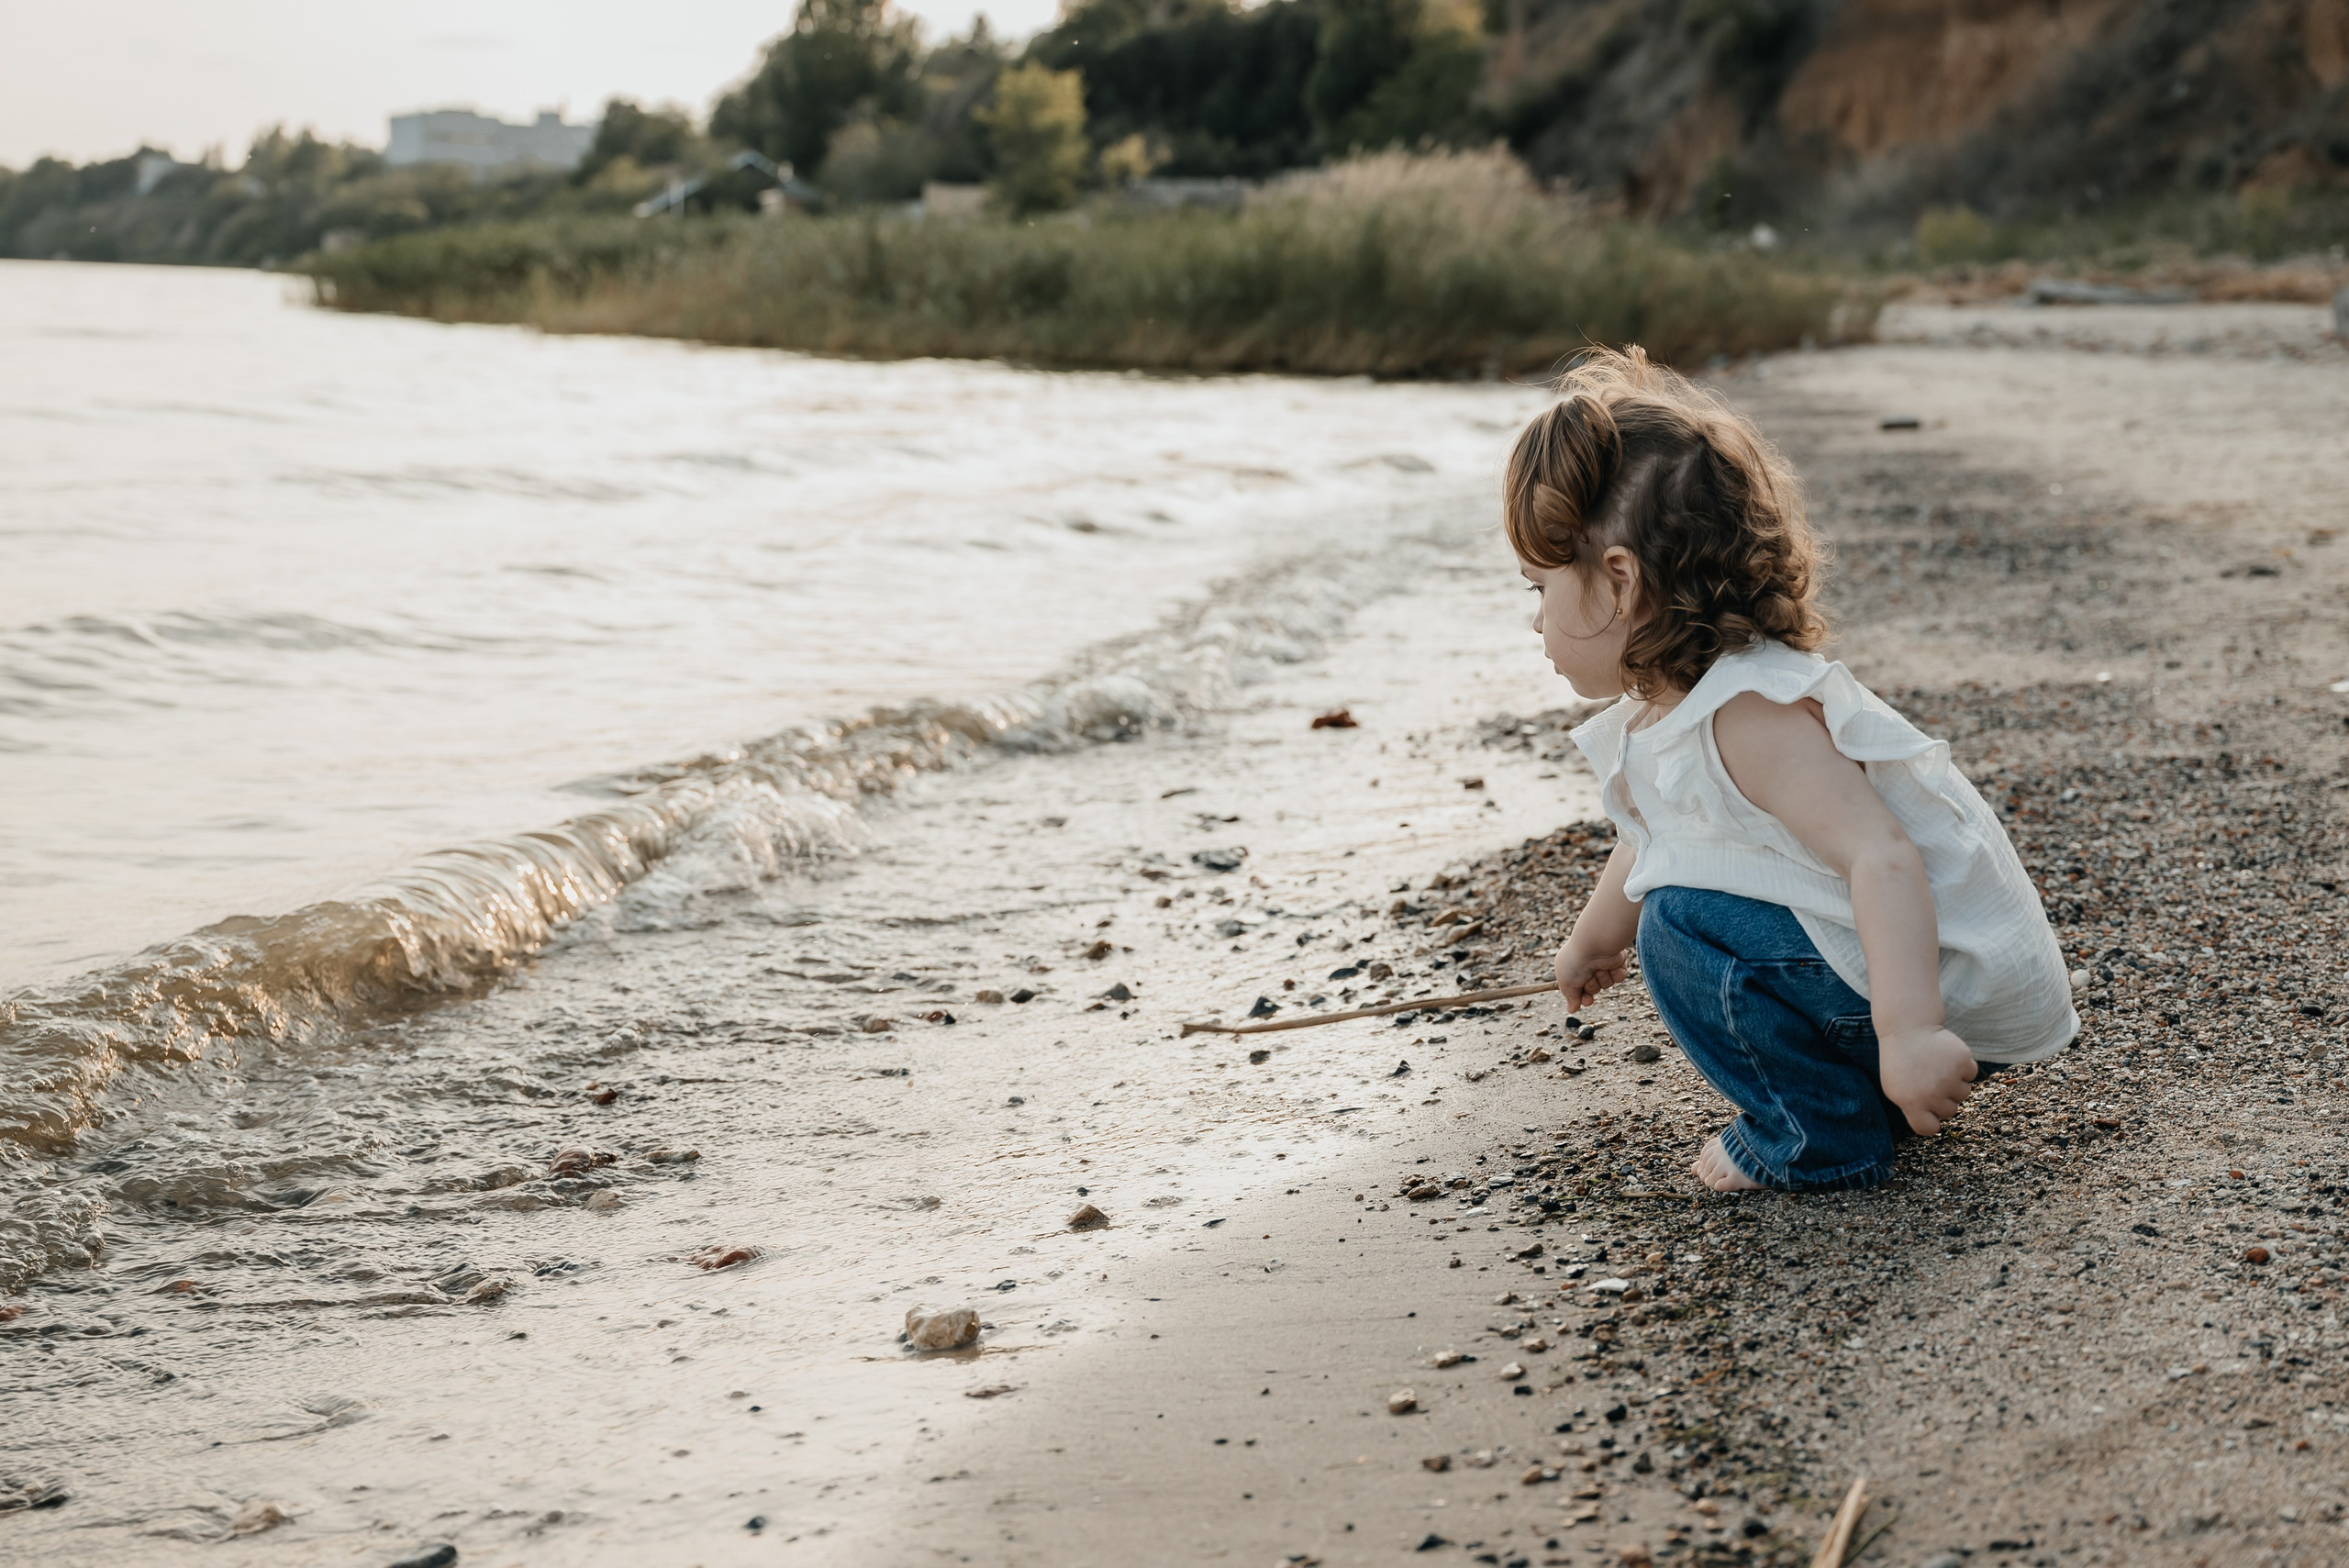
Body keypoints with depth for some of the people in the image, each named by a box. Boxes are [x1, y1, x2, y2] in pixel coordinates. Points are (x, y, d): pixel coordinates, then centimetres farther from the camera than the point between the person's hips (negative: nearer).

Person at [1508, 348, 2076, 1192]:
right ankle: (1858, 1083, 20)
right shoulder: (1661, 709, 5)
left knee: (1687, 930, -22)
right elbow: (1648, 841, 26)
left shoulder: (1751, 716, -26)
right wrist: (1593, 939, 44)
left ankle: (1822, 1137, -5)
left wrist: (1909, 1033, -43)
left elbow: (1885, 860, -35)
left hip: (1958, 994, -10)